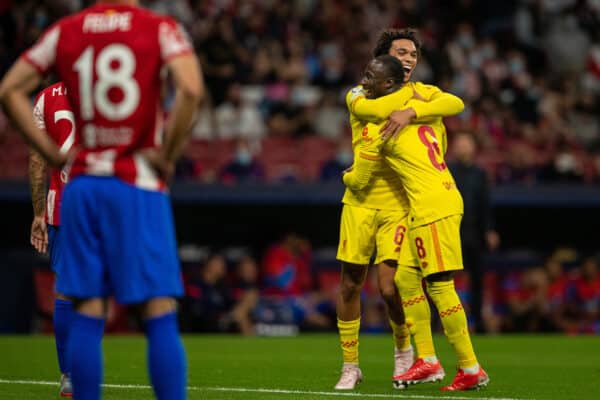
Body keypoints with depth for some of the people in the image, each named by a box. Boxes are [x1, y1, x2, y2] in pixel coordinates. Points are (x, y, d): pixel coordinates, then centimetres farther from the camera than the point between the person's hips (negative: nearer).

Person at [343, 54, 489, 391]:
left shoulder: (378, 128, -8)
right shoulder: (423, 101, 12)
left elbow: (359, 181, 2)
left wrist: (345, 176, 27)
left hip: (432, 207, -9)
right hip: (445, 196, 9)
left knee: (440, 287, -6)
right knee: (406, 278, 13)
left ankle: (472, 370, -4)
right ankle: (428, 362, 15)